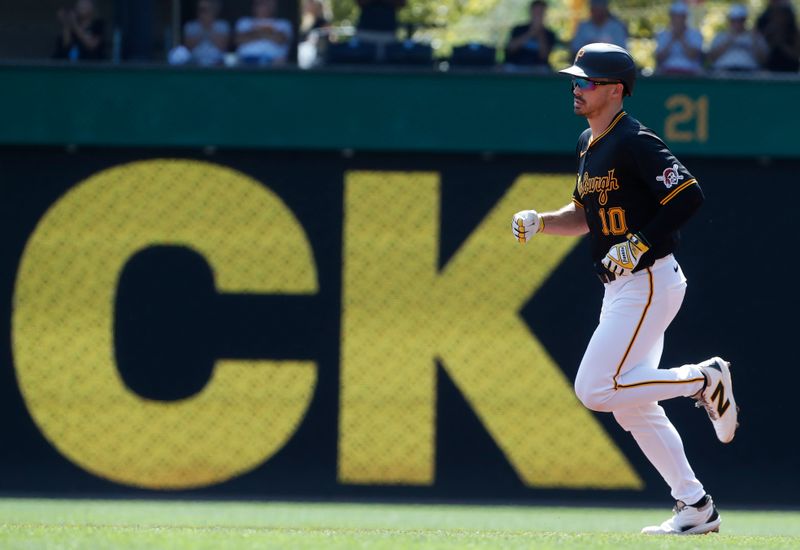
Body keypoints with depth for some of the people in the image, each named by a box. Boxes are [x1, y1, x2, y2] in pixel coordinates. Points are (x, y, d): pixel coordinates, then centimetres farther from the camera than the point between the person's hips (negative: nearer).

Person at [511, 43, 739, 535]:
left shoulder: (635, 143, -16)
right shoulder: (589, 145, 14)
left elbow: (689, 196, -23)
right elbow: (585, 215, 23)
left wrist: (640, 246, -24)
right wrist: (540, 222, 5)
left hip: (650, 283, -10)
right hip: (621, 287, 10)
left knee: (596, 390, -15)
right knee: (632, 406, 11)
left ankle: (703, 380, -2)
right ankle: (696, 507, 15)